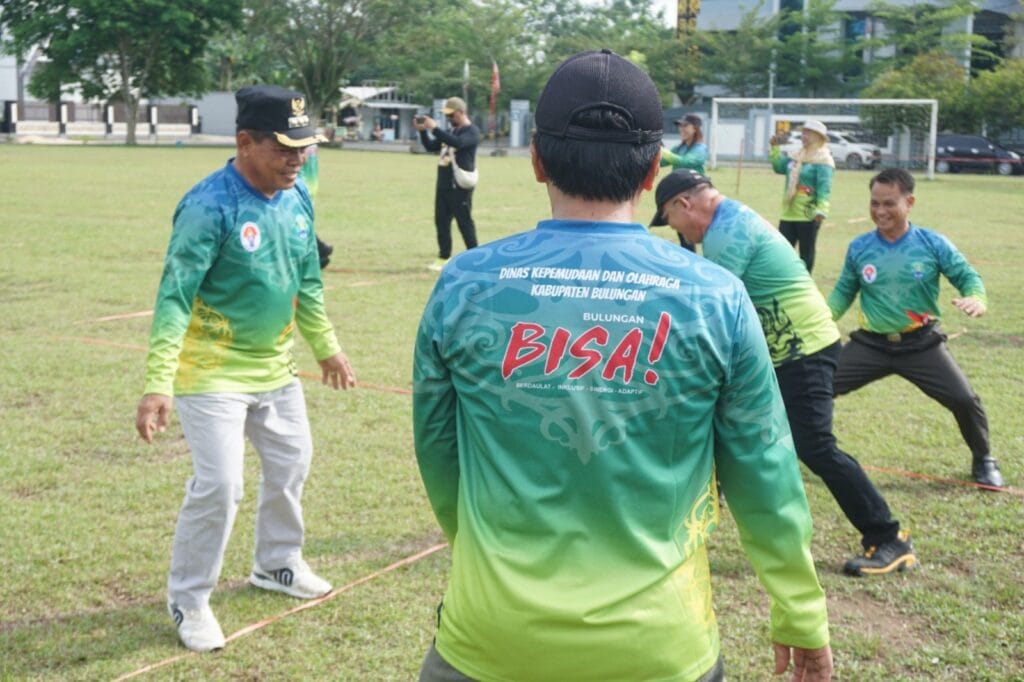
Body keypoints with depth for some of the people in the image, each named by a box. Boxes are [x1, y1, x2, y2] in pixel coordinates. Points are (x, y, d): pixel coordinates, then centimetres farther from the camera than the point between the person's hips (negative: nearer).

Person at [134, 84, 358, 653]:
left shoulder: (298, 199, -1)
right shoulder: (210, 207, -23)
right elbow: (174, 298, -26)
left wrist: (326, 346, 20)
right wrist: (159, 383, -34)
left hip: (275, 368, 8)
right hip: (212, 372, -8)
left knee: (292, 463, 19)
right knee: (219, 485, -9)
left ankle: (278, 564, 44)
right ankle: (188, 601, 13)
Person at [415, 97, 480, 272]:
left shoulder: (472, 131, -9)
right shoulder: (451, 131, 18)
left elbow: (457, 142, -29)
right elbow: (431, 147, 21)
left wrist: (435, 128, -28)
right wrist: (423, 131, 5)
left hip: (460, 187, -8)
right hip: (443, 184, 8)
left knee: (464, 222, -4)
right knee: (441, 221, 8)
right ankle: (443, 258, 15)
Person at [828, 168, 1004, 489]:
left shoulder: (933, 244, -8)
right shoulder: (859, 248, -3)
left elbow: (967, 276, -4)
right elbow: (844, 290, 8)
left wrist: (976, 298, -26)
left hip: (922, 344, -1)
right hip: (871, 344, 2)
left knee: (964, 399, -9)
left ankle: (983, 460, 20)